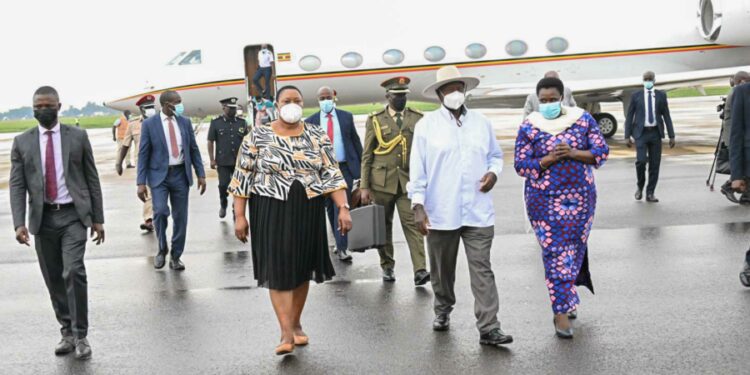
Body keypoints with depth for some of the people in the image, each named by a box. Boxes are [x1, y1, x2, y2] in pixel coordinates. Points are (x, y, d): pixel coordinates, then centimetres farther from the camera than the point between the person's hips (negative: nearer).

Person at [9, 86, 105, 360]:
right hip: (43, 219, 2)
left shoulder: (78, 136, 2)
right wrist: (19, 223, -10)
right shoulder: (22, 142, 5)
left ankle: (80, 335, -3)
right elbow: (17, 185, 3)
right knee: (54, 280, 8)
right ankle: (67, 332, 22)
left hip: (73, 215, -2)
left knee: (73, 272, -15)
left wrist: (98, 218, 3)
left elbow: (92, 179, 5)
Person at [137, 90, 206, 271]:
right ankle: (162, 249, 5)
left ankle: (175, 256, 18)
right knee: (160, 211, -20)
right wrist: (141, 182, -9)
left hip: (180, 174, 3)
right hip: (159, 175, -3)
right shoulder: (149, 124, -3)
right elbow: (143, 154, -4)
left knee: (180, 217, 4)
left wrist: (201, 174, 4)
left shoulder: (185, 122, 7)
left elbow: (194, 149, 11)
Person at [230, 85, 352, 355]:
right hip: (271, 211, -2)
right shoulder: (257, 136, -3)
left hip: (308, 211, 2)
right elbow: (242, 178, -1)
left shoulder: (318, 136, 2)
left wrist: (343, 208, -12)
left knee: (301, 267, 10)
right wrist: (239, 215, -5)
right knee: (279, 269, -6)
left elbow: (332, 175, -1)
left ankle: (296, 323, 26)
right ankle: (286, 332, -5)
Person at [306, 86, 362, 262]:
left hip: (344, 168, -2)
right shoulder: (311, 121, 3)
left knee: (341, 206, -11)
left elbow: (355, 140, 8)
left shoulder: (346, 117, 4)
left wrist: (362, 163, 4)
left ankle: (342, 248, -12)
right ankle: (340, 242, 24)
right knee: (330, 208, 10)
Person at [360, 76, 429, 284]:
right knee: (383, 225, 8)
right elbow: (367, 156, 4)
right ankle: (387, 267, 21)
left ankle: (420, 270, -13)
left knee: (412, 224, -10)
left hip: (409, 181, 0)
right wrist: (364, 186, -1)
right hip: (382, 181, 0)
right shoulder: (375, 120, 5)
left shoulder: (417, 118, 8)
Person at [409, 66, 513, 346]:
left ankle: (488, 329, -4)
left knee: (482, 269, -4)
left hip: (478, 212, 1)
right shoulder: (426, 125, -1)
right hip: (441, 212, -1)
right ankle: (443, 310, 38)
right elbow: (417, 169, -3)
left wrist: (494, 172, -3)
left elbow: (495, 155, 19)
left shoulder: (482, 123, 8)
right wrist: (418, 205, -9)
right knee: (442, 269, 14)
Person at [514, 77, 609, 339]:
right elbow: (520, 165, -4)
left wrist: (573, 153, -15)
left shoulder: (582, 119, 2)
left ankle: (566, 299, 32)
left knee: (575, 246, 10)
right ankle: (562, 312, 1)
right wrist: (549, 159, -18)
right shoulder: (529, 127, -3)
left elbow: (602, 152, 0)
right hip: (544, 199, -2)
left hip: (580, 195, 2)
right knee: (555, 251, -4)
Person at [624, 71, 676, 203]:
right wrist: (628, 135, -3)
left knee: (655, 164, 2)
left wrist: (671, 136, 3)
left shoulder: (661, 95, 7)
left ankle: (650, 193, 12)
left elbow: (666, 116, 7)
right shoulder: (636, 96, 4)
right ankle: (640, 187, 9)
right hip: (641, 133, -2)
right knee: (641, 160, -16)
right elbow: (629, 116, 4)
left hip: (655, 133, 2)